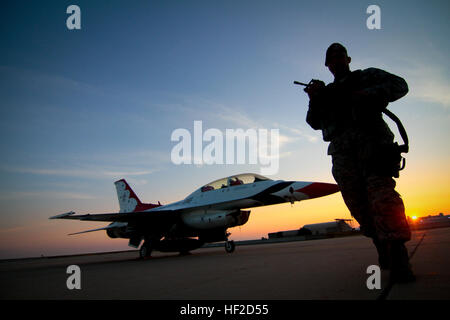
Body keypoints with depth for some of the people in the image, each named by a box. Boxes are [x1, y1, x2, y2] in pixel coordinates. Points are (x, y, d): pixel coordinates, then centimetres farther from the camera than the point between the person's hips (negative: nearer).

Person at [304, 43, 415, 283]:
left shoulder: (368, 76, 22)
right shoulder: (327, 92, 28)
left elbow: (399, 85, 10)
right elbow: (314, 123, 18)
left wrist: (369, 94, -6)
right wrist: (314, 99, 0)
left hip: (371, 139, -4)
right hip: (342, 150, 4)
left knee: (381, 193, -22)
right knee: (358, 202, -3)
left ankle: (398, 256, -24)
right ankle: (383, 251, 9)